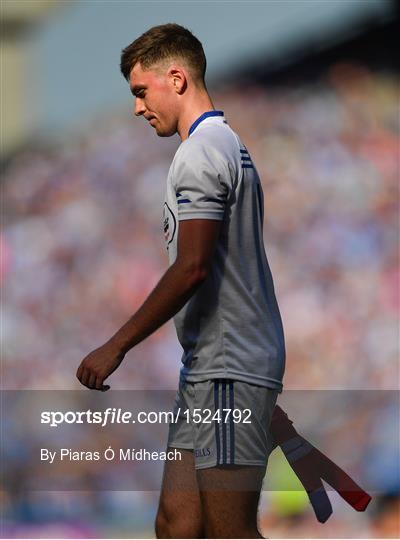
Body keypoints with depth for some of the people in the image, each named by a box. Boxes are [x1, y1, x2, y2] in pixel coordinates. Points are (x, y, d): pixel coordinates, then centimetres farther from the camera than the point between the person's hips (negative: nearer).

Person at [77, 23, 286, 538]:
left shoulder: (202, 151, -12)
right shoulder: (229, 145, 22)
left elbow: (192, 268, -21)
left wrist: (116, 347, -16)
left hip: (227, 373, -10)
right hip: (211, 368, 10)